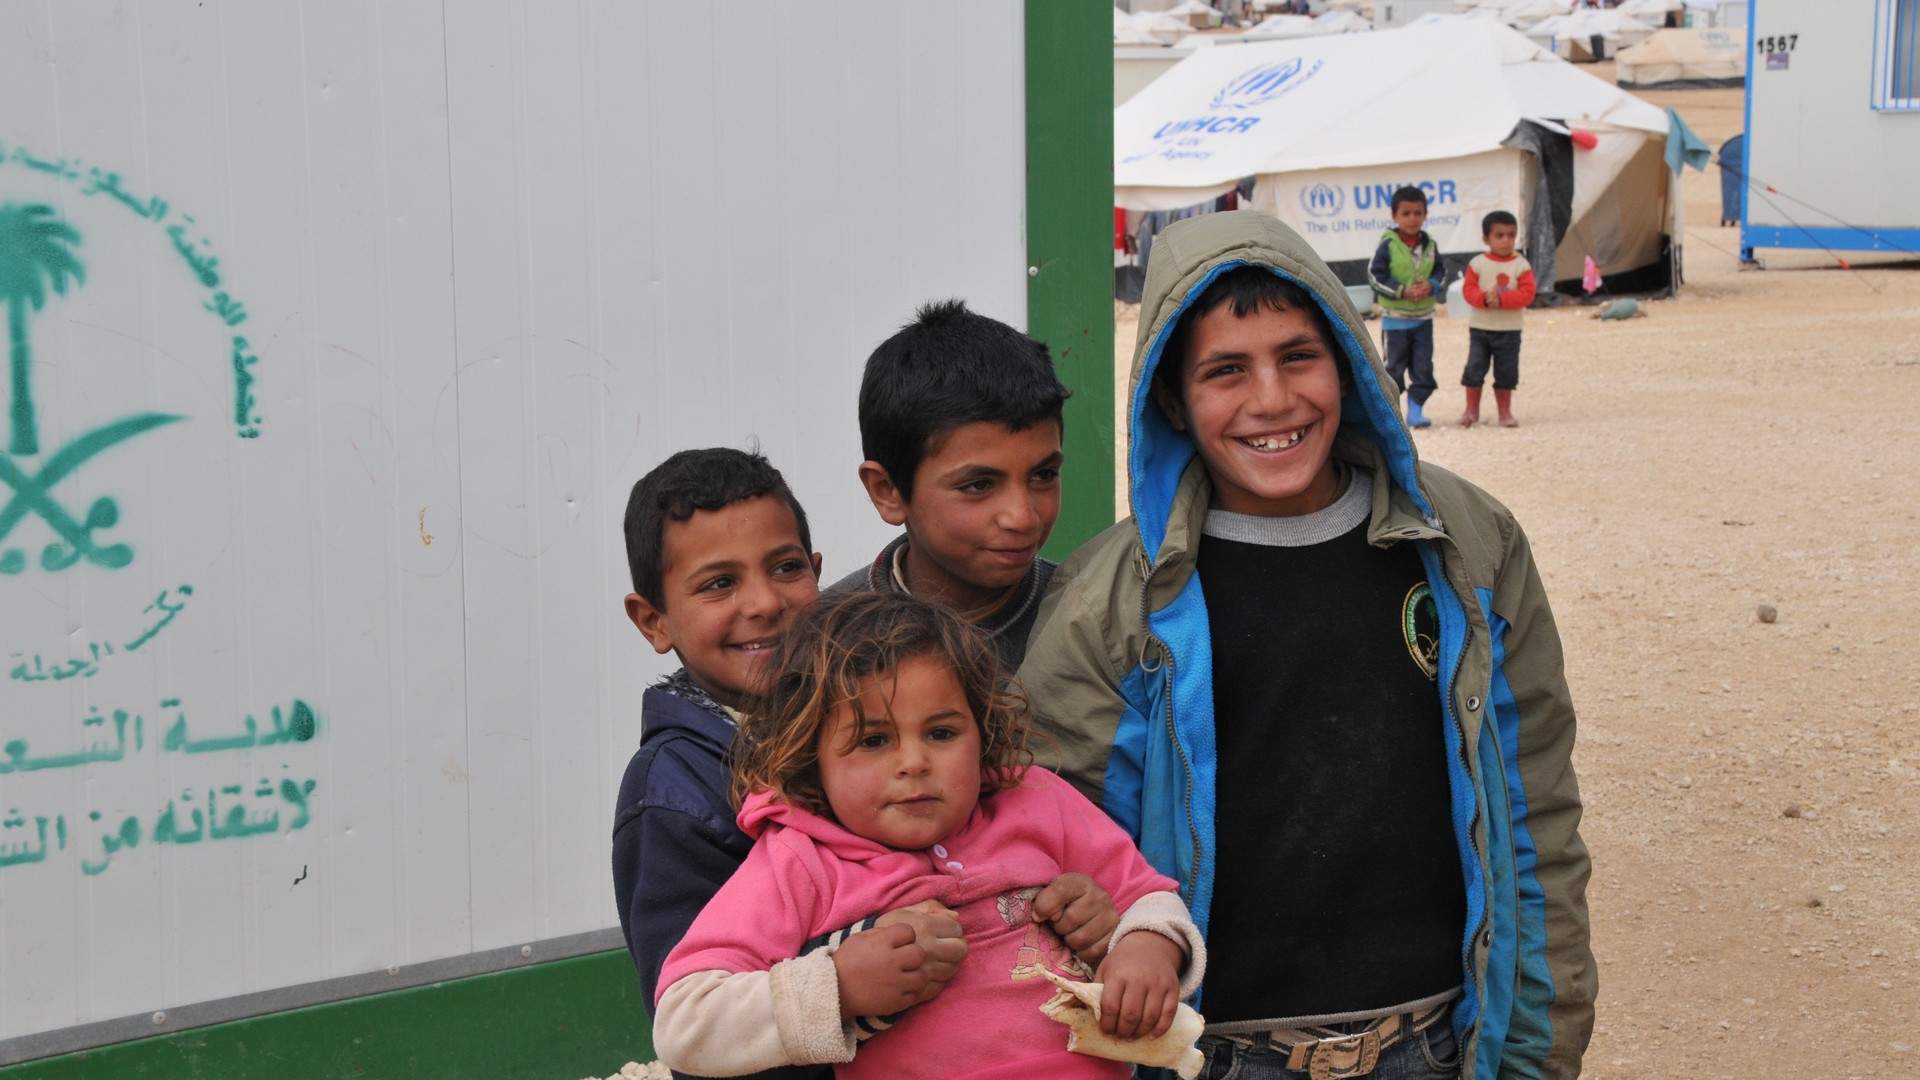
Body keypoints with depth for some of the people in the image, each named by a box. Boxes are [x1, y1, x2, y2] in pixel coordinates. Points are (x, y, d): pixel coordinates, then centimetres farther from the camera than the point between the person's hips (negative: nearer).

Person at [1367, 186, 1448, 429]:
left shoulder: (1429, 245, 2)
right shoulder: (1387, 246, -11)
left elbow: (1441, 271, 10)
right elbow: (1375, 277, -12)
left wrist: (1431, 285, -12)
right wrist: (1403, 292, -18)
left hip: (1423, 318, 4)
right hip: (1395, 318, -4)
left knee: (1423, 367, 2)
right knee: (1393, 368, 3)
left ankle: (1415, 410, 8)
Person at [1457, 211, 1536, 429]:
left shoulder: (1521, 265, -3)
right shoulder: (1477, 263, -2)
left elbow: (1526, 294, -11)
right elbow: (1468, 290, -6)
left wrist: (1501, 300, -23)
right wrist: (1485, 298, -25)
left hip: (1509, 330, 0)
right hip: (1479, 327, 0)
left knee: (1506, 373, 6)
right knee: (1474, 369, 0)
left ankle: (1505, 412, 18)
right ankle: (1472, 410, 11)